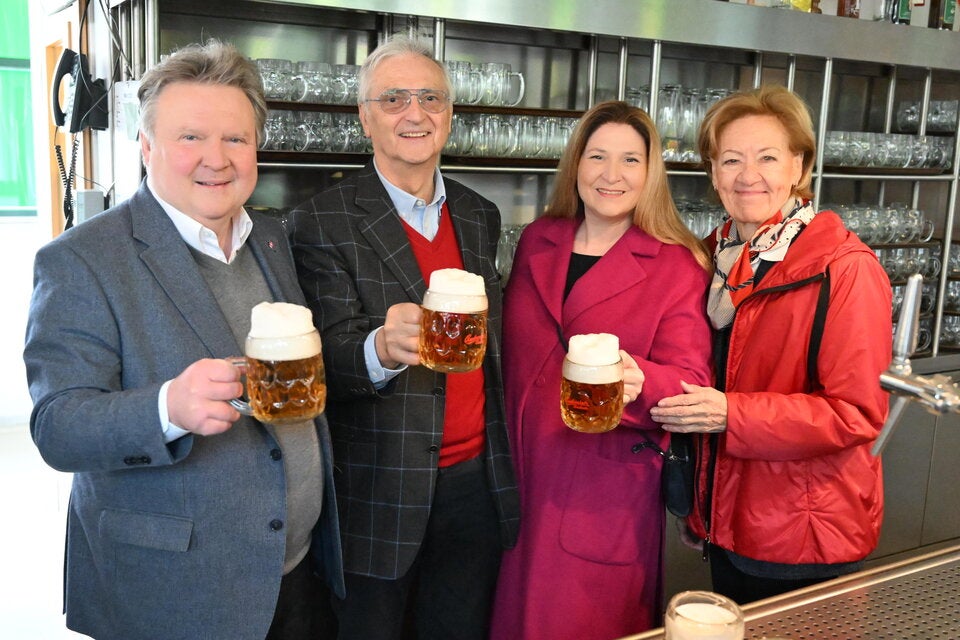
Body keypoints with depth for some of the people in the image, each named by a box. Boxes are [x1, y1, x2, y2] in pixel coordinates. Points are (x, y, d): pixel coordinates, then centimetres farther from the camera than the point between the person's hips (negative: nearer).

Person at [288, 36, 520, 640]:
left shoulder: (480, 216, 8)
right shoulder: (322, 222, -9)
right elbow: (332, 358, -16)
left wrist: (503, 465, 10)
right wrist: (382, 348, -39)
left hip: (475, 478, 5)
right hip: (379, 493, -4)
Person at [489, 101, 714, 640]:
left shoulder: (680, 266, -5)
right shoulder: (537, 242, 7)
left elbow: (691, 381, -11)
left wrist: (640, 382, -34)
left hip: (609, 490, -4)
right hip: (523, 479, 4)